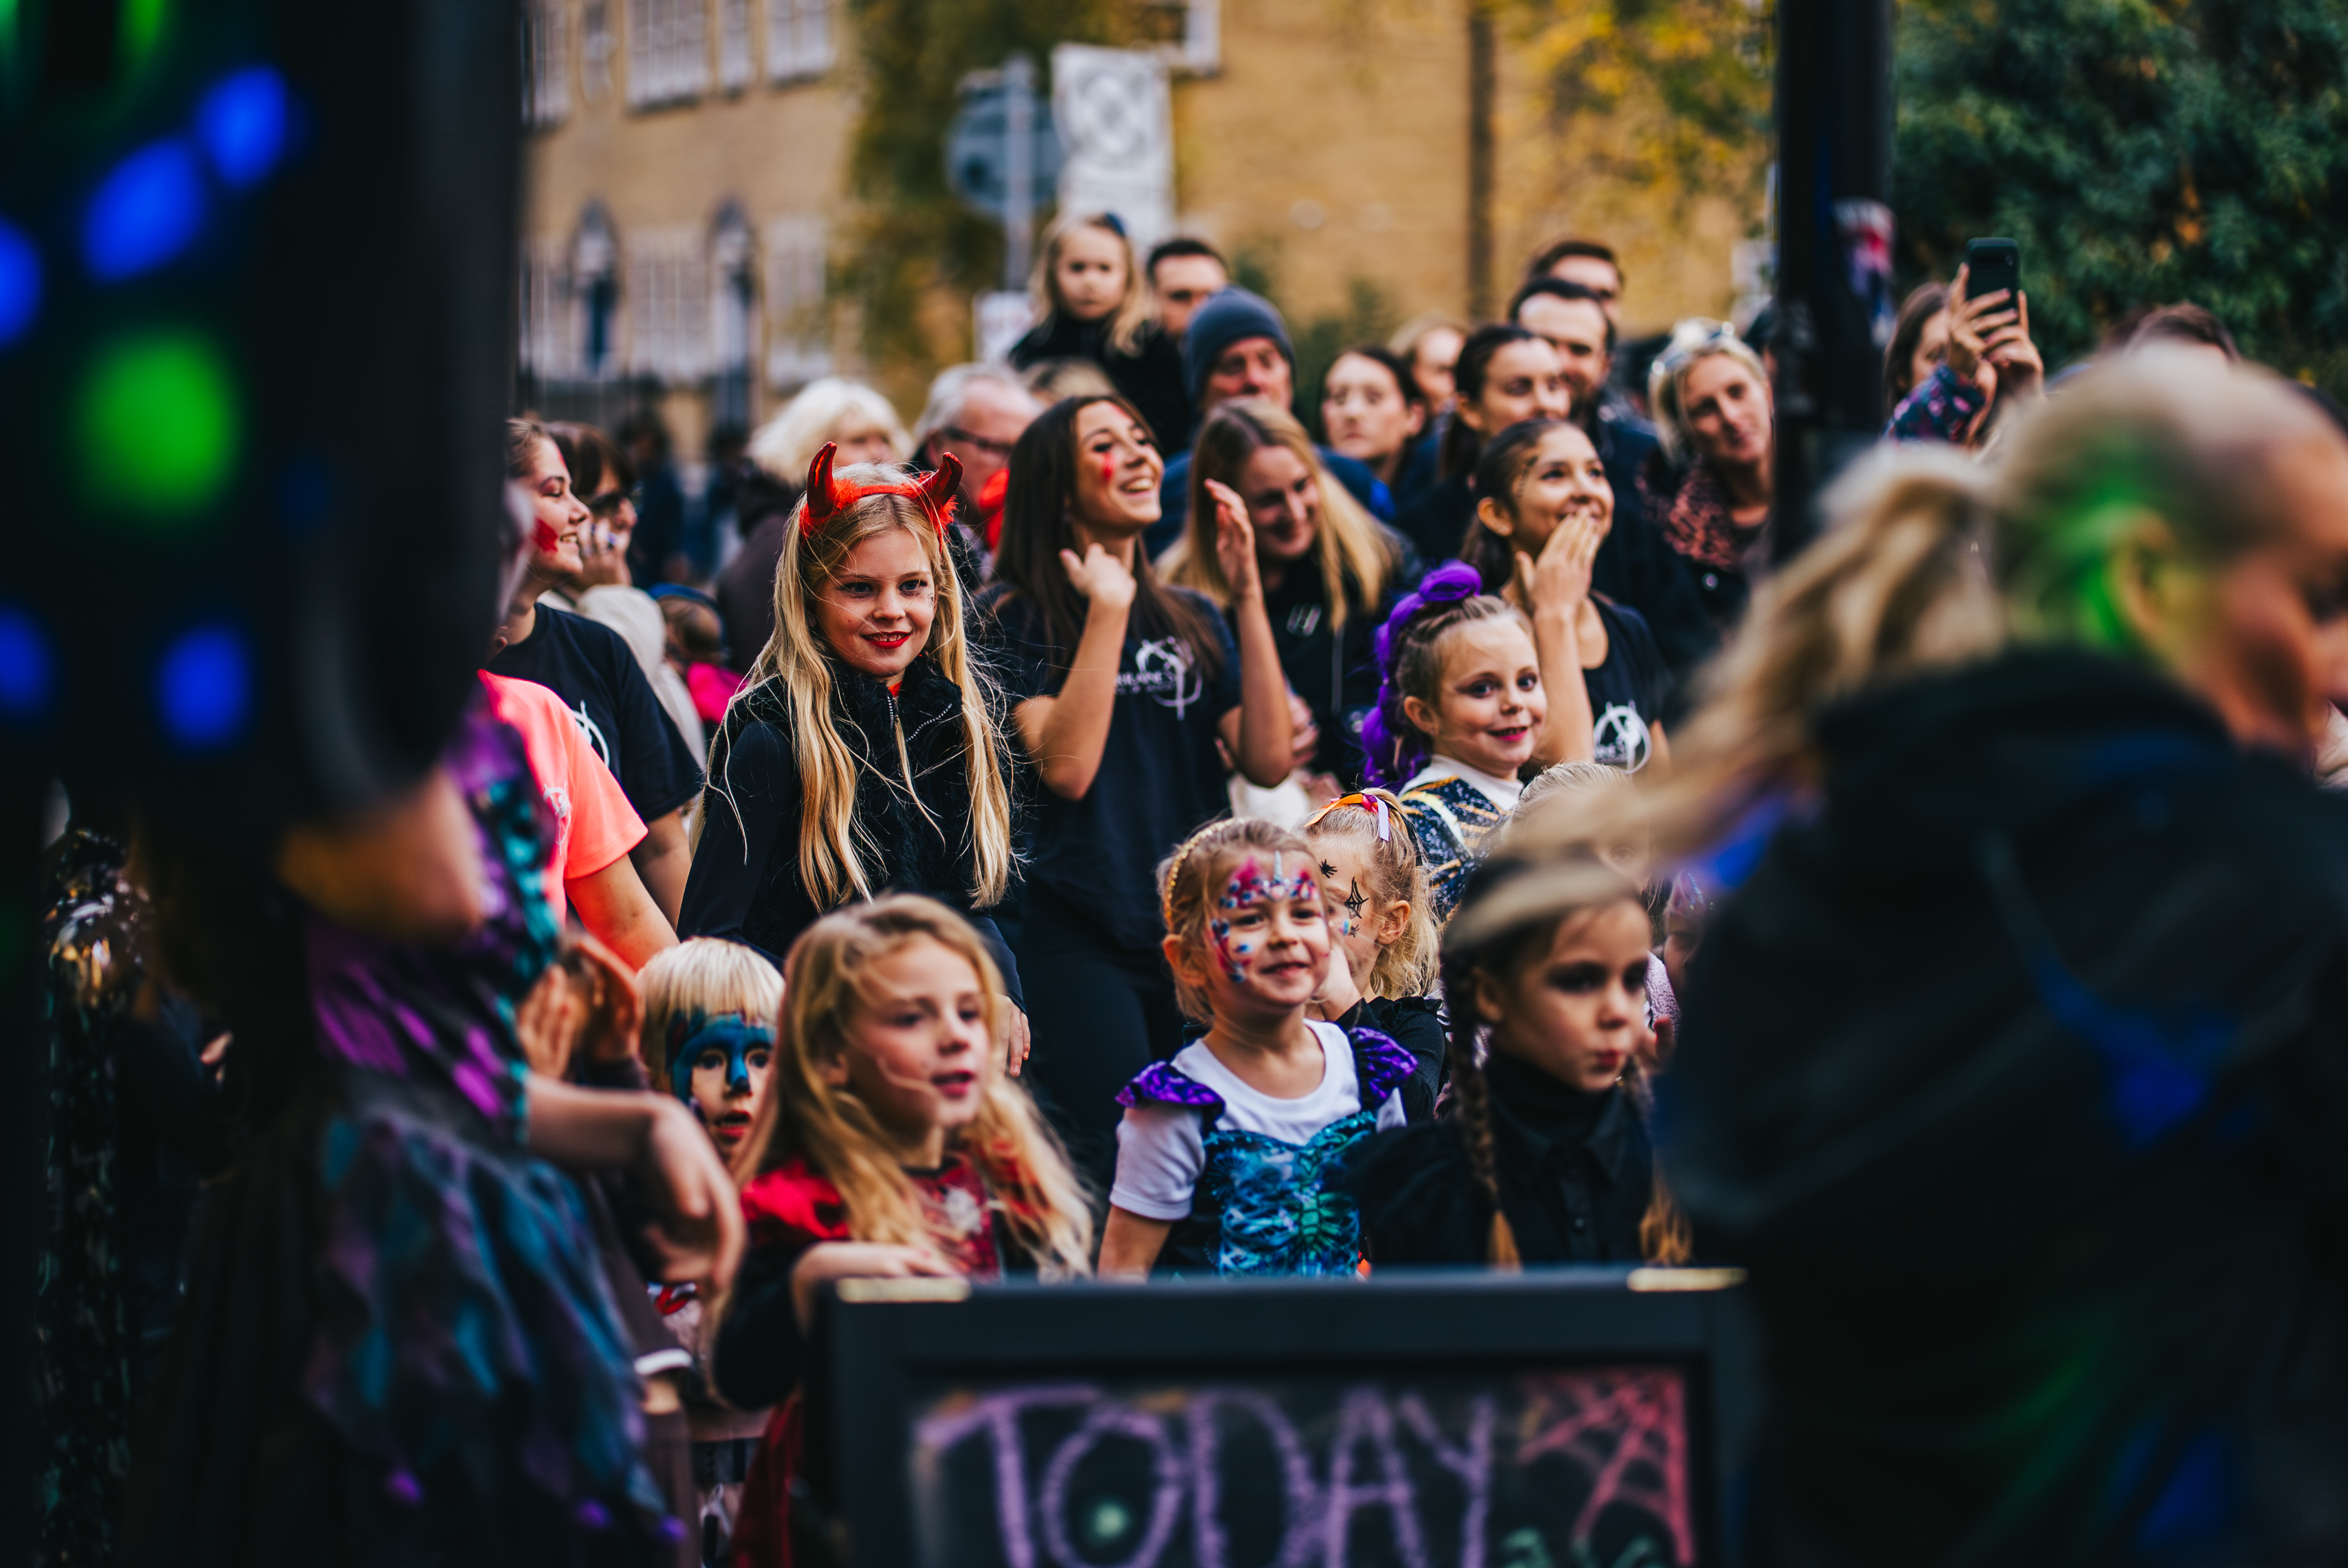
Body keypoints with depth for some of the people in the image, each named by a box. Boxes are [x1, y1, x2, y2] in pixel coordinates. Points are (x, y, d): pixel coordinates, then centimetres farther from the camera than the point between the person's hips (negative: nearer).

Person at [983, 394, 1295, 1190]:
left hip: (1197, 937, 5)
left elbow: (1269, 760, 2)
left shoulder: (1192, 620, 15)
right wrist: (1107, 608, -11)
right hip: (1080, 939, -5)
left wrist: (1247, 593, 1)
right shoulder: (1015, 619, 0)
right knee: (1113, 1168, -18)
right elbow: (1066, 765, -15)